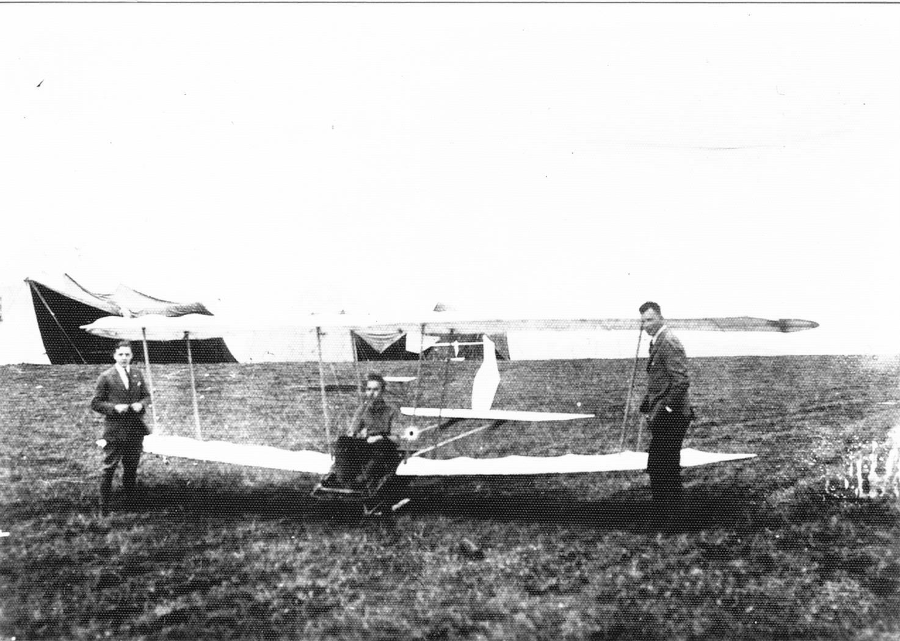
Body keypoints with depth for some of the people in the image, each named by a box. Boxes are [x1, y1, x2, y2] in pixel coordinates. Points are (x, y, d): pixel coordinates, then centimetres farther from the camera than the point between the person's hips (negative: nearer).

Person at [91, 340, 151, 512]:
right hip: (115, 431, -4)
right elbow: (95, 403, -4)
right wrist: (114, 408, -18)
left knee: (131, 468, 15)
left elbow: (146, 395, 16)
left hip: (135, 429, 4)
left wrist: (141, 404, -6)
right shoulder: (106, 377, -6)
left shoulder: (137, 374, 8)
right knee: (109, 468, -1)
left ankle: (131, 502, 28)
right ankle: (104, 506, 8)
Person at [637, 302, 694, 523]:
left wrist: (665, 408, -21)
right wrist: (647, 403, 14)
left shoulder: (669, 342, -16)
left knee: (657, 468, -7)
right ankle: (672, 512, 27)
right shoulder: (657, 342, 15)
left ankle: (664, 512, 0)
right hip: (664, 416, 10)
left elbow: (681, 380, -22)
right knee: (670, 466, 17)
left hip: (670, 415, -10)